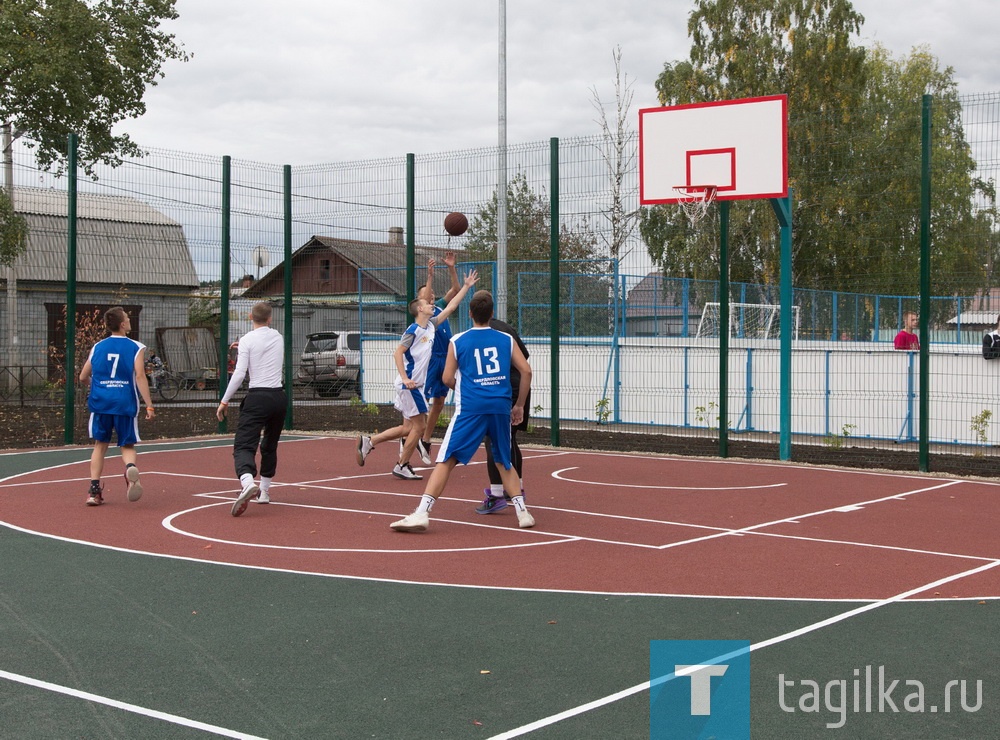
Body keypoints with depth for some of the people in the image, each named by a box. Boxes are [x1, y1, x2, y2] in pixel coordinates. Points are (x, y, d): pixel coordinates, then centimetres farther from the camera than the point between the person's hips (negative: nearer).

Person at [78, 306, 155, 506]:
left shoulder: (97, 347, 10)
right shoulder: (136, 348, -1)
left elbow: (83, 378, 14)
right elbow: (140, 376, -10)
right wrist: (149, 406, -10)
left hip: (100, 402, 2)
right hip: (125, 403, -2)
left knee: (100, 444, 14)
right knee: (127, 445, 7)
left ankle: (94, 489, 7)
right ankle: (131, 467, -27)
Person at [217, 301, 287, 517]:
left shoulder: (247, 340, -4)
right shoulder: (278, 337, 11)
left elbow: (239, 373, -10)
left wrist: (225, 401, -3)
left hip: (257, 397, -5)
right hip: (279, 397, 5)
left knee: (243, 446, -11)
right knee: (270, 446, 20)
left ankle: (248, 482, -38)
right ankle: (264, 491, 26)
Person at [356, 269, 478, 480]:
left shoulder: (431, 325, 11)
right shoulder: (413, 331, -13)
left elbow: (450, 307, 18)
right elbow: (397, 353, -15)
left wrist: (466, 286, 17)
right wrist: (405, 378, -25)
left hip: (416, 384, 9)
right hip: (409, 383, -9)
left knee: (408, 428, 11)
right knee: (418, 426, -3)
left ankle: (368, 442, 16)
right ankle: (402, 466, 7)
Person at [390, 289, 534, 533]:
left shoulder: (457, 341, 5)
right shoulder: (506, 340, 10)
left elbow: (448, 379, 6)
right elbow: (526, 371, 7)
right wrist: (519, 405, 15)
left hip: (470, 409, -3)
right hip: (501, 407, 3)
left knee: (446, 460, -3)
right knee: (504, 463, 20)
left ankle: (422, 513, -12)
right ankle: (522, 511, 12)